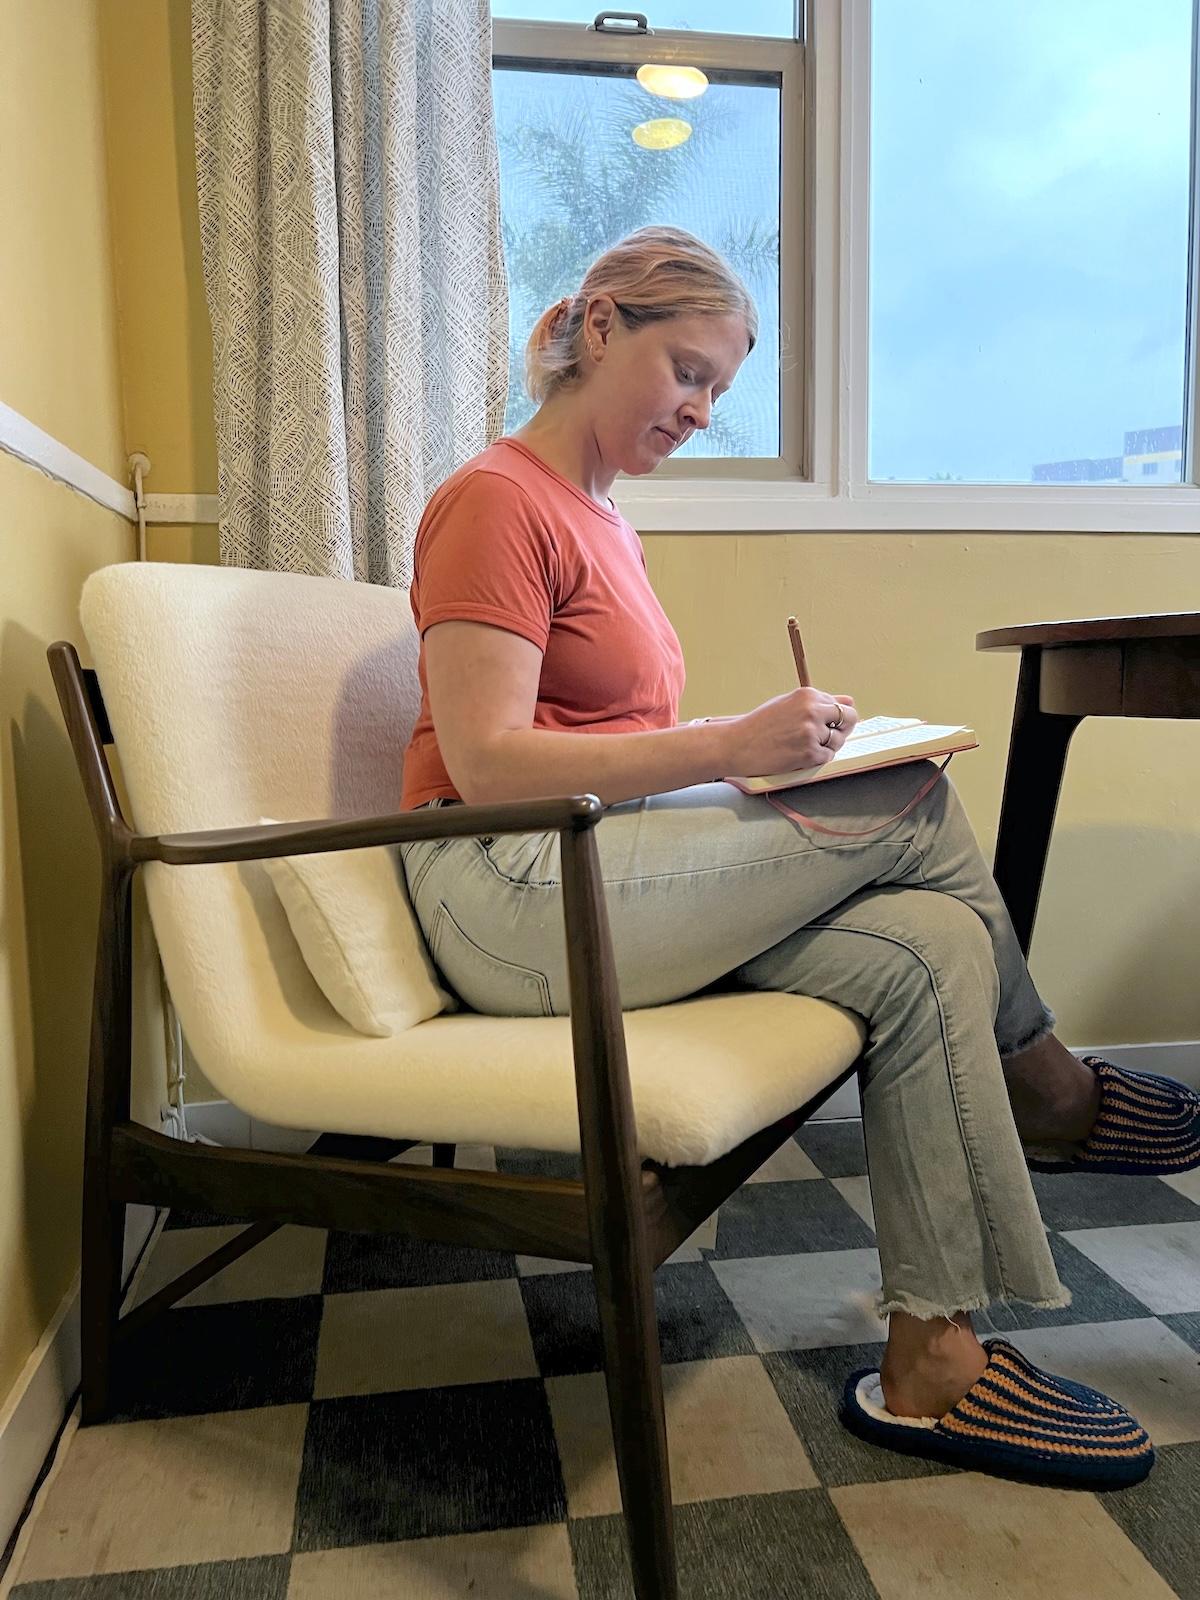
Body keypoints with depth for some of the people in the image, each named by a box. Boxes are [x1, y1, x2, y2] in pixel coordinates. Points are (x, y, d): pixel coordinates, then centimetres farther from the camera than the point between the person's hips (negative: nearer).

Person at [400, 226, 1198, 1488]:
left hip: (611, 876, 9)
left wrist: (759, 760, 3)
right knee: (910, 804, -16)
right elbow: (485, 764, -18)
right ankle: (1054, 1094, 5)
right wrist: (728, 744, -22)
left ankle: (929, 1364, -1)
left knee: (929, 948, -10)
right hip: (507, 892, -9)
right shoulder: (495, 499, -7)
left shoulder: (597, 519, 22)